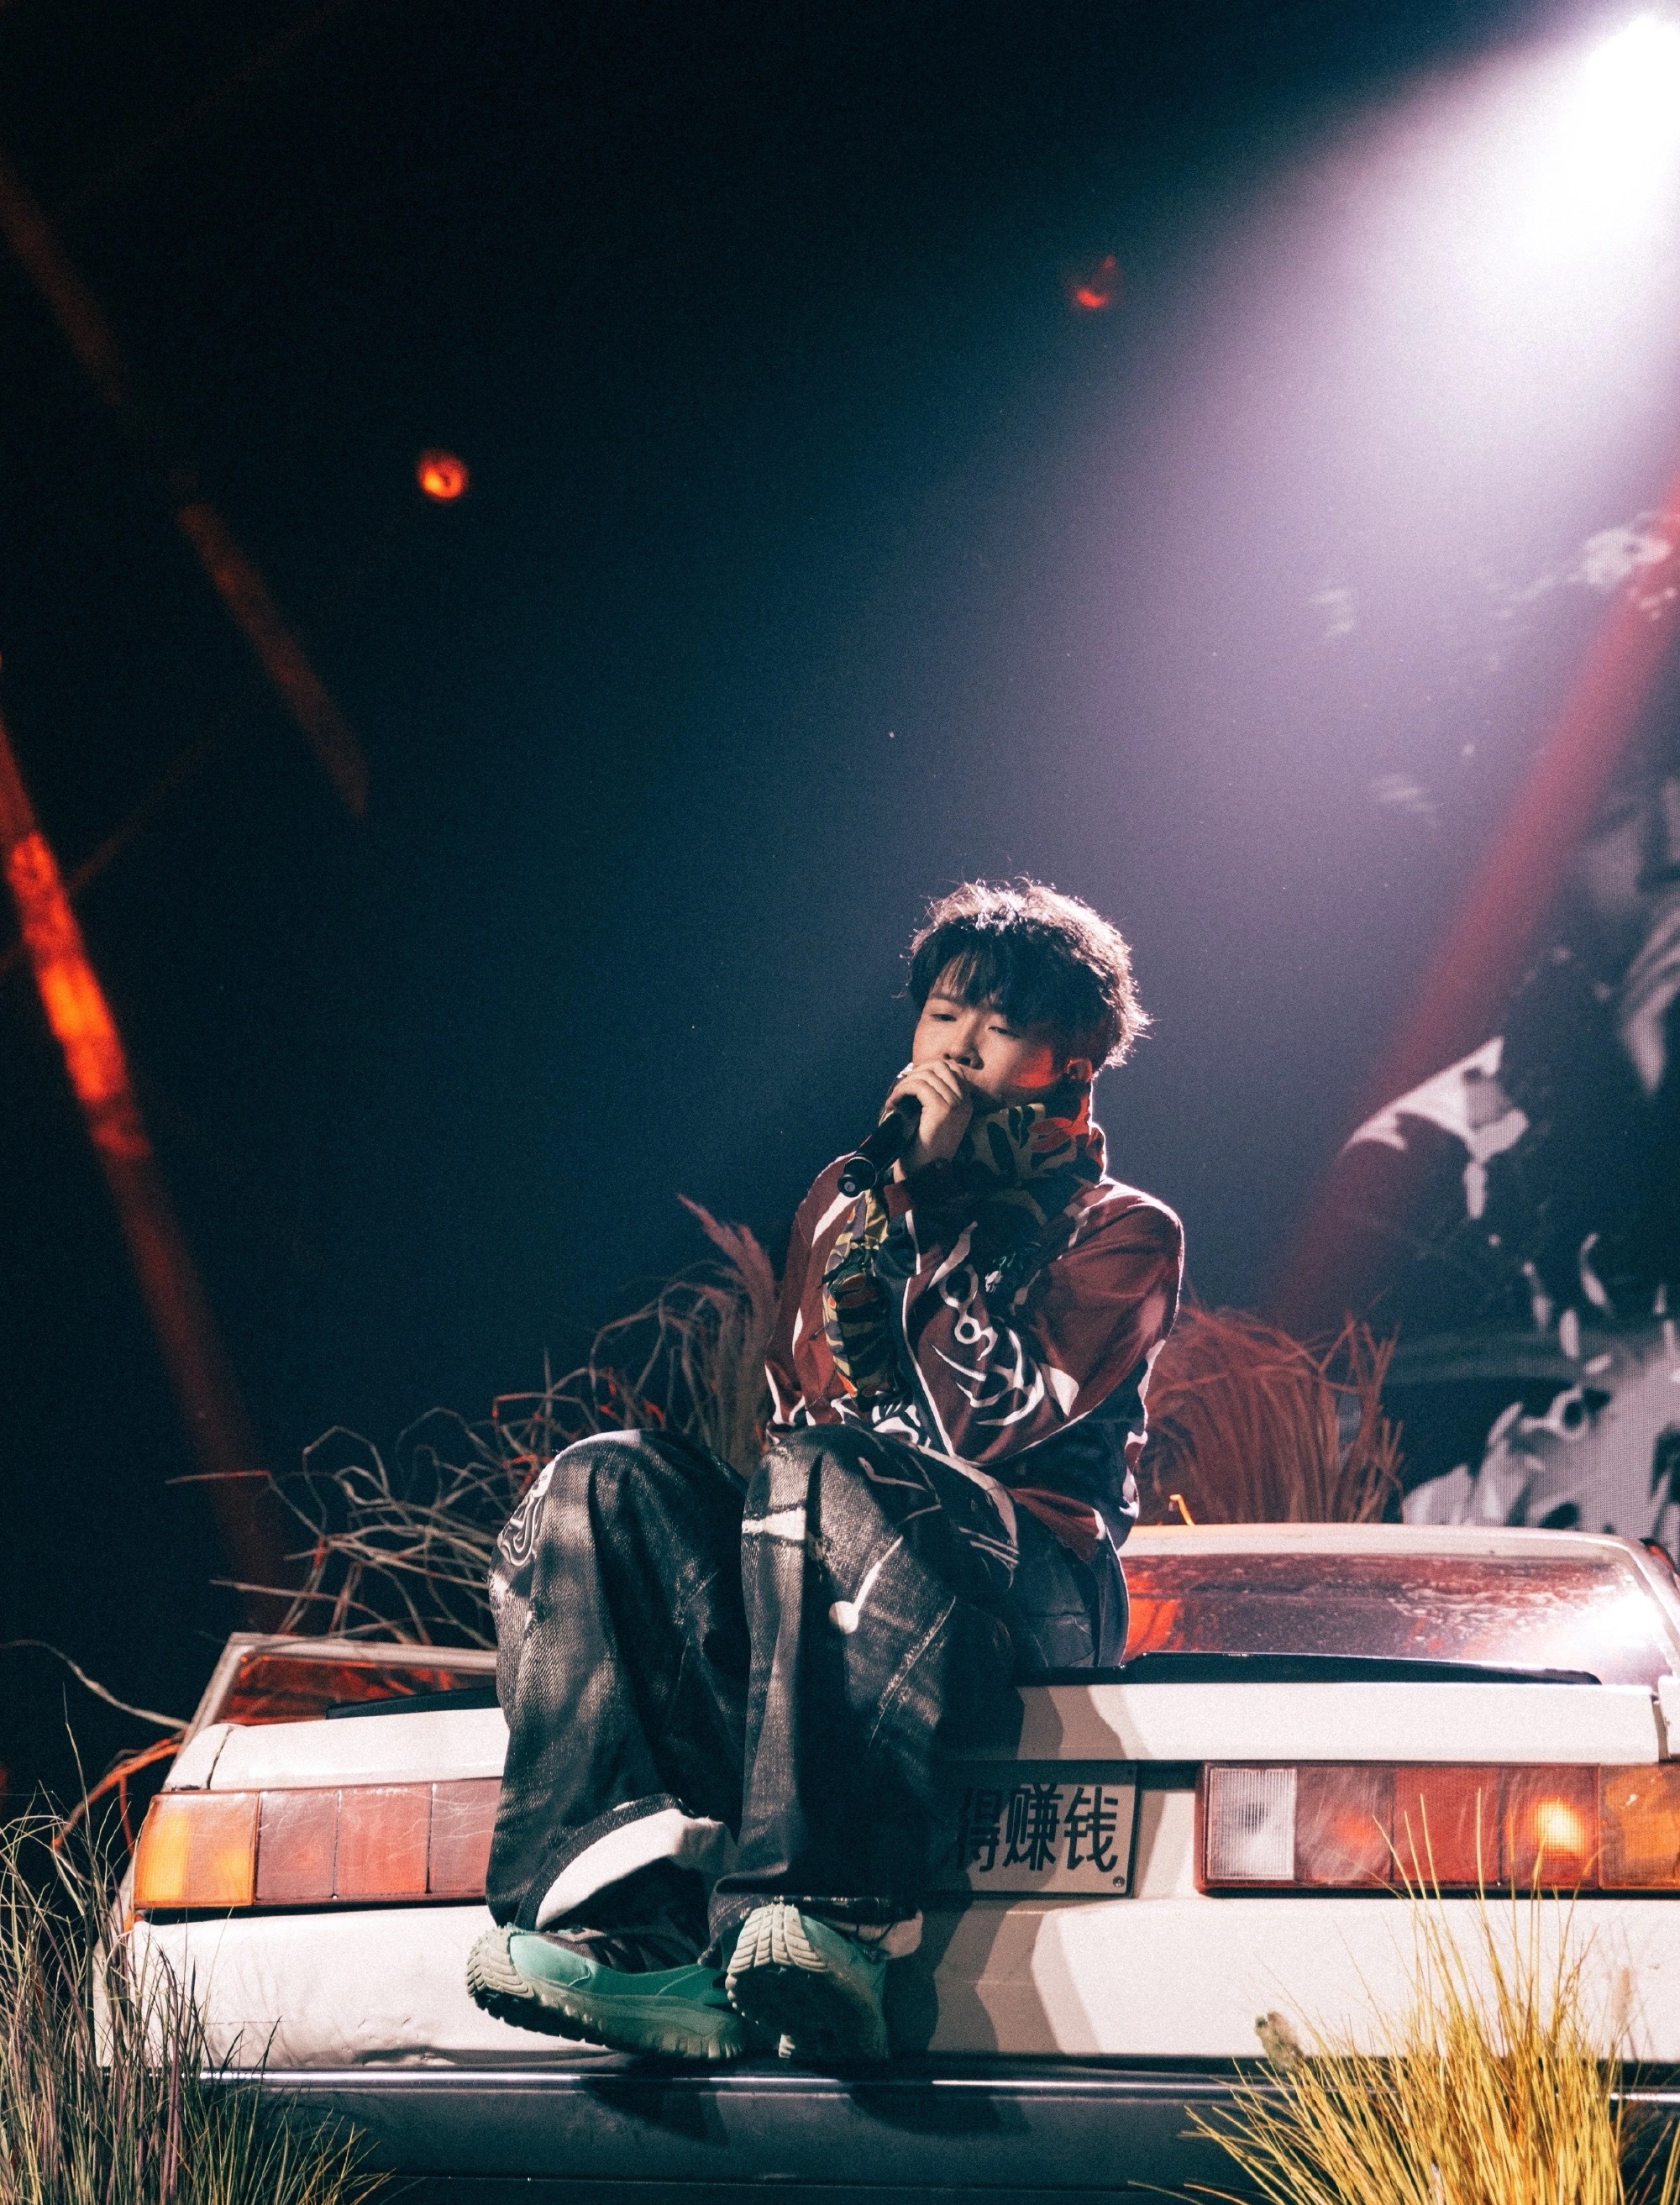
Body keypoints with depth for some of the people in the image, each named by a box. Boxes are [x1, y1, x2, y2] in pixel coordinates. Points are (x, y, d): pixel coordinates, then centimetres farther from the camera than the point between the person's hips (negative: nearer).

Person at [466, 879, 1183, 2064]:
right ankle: (650, 1919, -44)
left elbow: (985, 1426, -5)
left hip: (1029, 1580, -5)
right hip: (833, 1563, 5)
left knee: (827, 1478, -37)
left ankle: (819, 1923, -51)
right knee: (607, 1480, -25)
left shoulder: (1123, 1233, 13)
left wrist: (912, 1203, -4)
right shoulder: (848, 1197, 28)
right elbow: (803, 1400, 19)